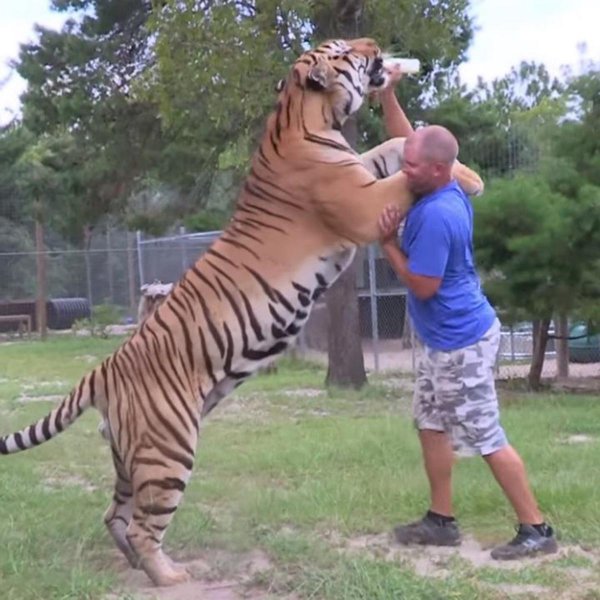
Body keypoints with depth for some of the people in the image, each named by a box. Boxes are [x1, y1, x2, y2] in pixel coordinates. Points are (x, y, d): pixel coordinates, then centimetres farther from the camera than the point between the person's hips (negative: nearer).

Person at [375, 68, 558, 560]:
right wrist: (387, 94, 6)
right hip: (443, 339, 10)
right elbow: (408, 138, 16)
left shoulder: (435, 215, -27)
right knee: (431, 424, 16)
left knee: (485, 438, -2)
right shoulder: (444, 188, 0)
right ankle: (442, 520, 26)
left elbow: (423, 287, -22)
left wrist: (388, 243, -15)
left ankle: (537, 530, 8)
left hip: (461, 342, -10)